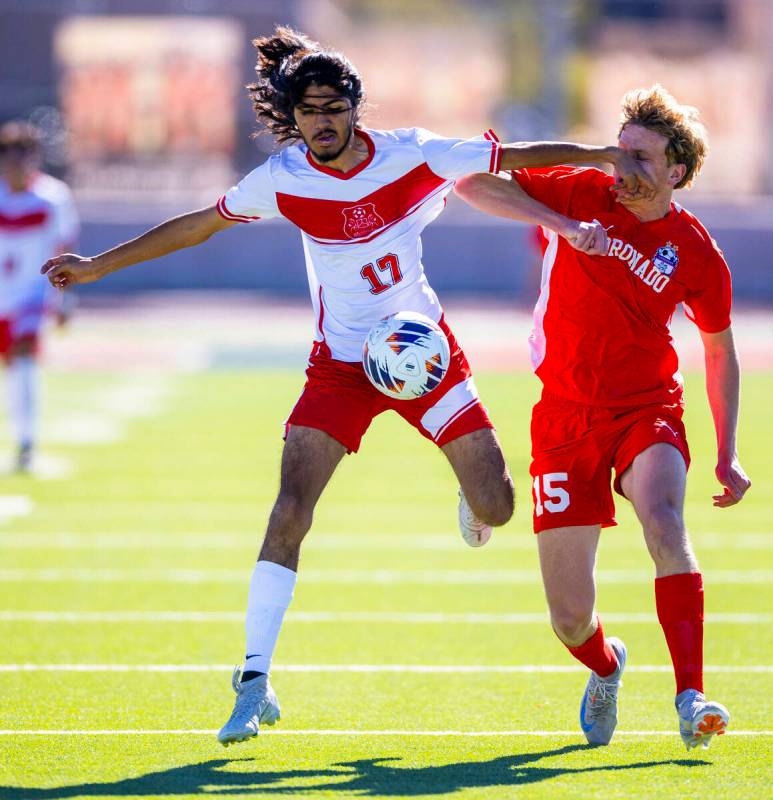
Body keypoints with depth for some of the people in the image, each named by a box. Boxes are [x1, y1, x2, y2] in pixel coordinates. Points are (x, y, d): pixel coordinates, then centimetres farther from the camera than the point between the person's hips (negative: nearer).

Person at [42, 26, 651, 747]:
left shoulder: (411, 154, -12)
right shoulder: (282, 179, -10)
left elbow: (517, 157, -5)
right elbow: (196, 225, 3)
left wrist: (606, 153, -9)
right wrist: (98, 265, 4)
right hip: (341, 363, 0)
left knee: (496, 507, -4)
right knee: (290, 511, -17)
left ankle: (474, 503, 38)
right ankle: (254, 683, -12)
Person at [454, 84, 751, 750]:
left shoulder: (697, 254, -3)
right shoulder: (582, 195, -3)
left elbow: (721, 351, 11)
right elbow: (473, 183, -8)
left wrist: (727, 456, 7)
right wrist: (559, 224, -22)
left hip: (648, 412, -1)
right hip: (566, 416, 1)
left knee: (663, 520, -35)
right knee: (570, 616, -2)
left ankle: (692, 699, -37)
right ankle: (605, 667, 35)